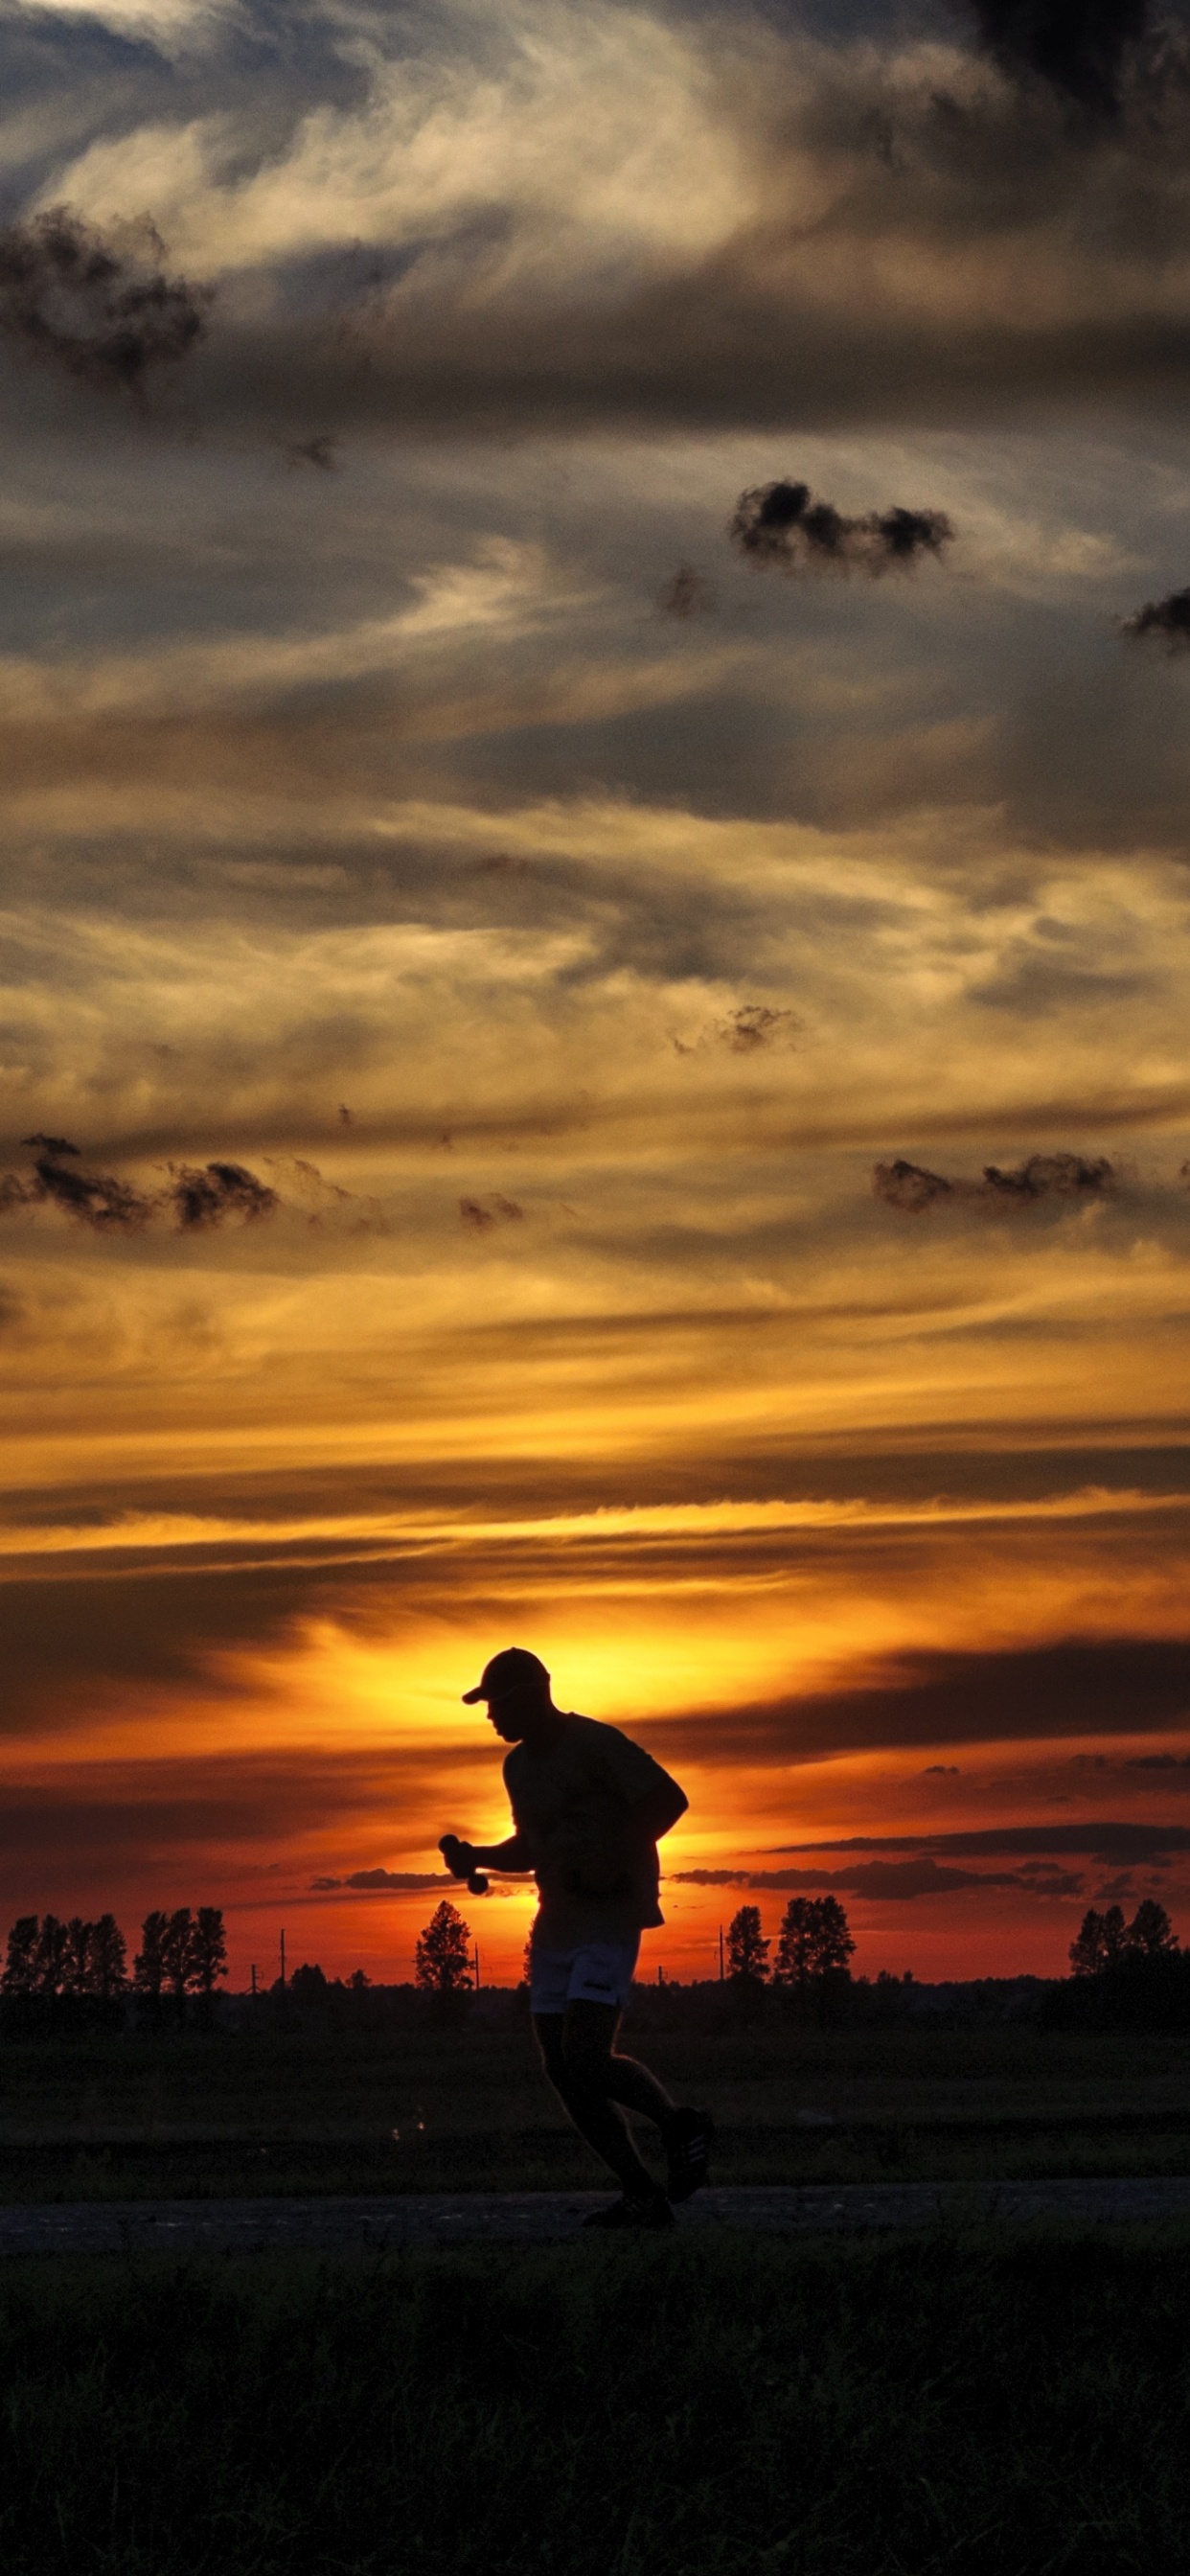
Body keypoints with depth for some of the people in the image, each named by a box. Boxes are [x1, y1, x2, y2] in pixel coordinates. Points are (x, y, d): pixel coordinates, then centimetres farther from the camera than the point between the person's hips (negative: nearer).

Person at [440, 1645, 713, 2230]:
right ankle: (643, 2198, 8)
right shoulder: (518, 1765, 14)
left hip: (611, 1919, -9)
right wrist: (474, 1856, 9)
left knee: (586, 2059, -20)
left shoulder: (594, 1744, -12)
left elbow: (668, 1798, -17)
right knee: (562, 2070, 2)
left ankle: (678, 2122, 6)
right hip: (557, 1924, 9)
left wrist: (612, 1857, -24)